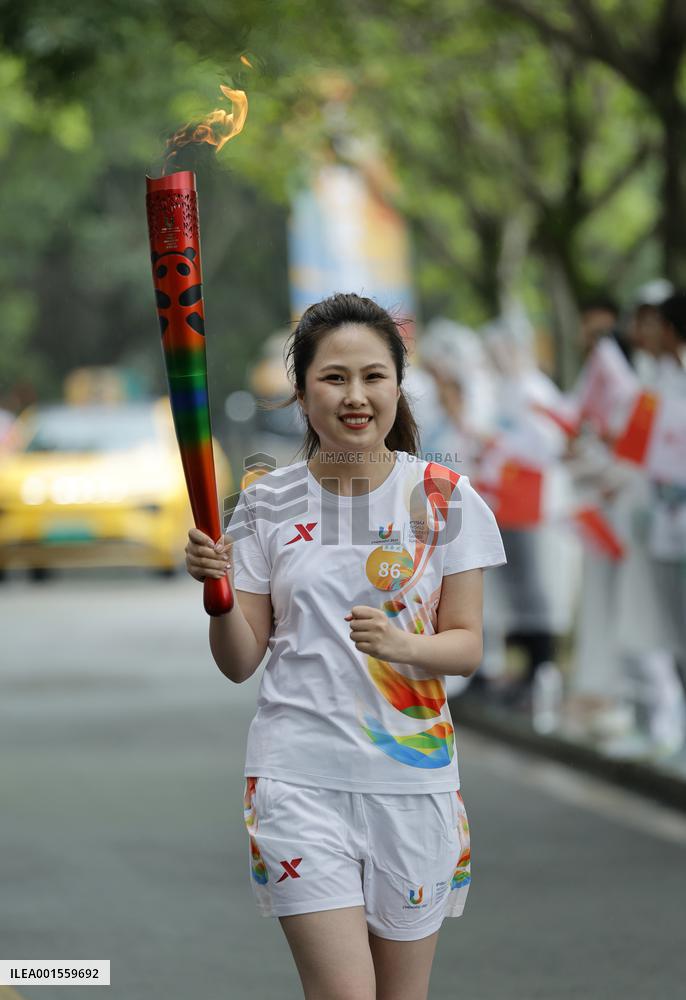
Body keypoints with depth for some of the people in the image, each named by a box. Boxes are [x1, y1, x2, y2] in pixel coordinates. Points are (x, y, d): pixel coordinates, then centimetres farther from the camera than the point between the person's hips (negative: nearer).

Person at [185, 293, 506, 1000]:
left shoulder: (444, 498, 1)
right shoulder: (268, 504, 2)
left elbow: (467, 646, 0)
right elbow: (239, 663, 4)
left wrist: (399, 644, -21)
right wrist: (217, 590, -16)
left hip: (412, 773, 1)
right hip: (299, 776, -1)